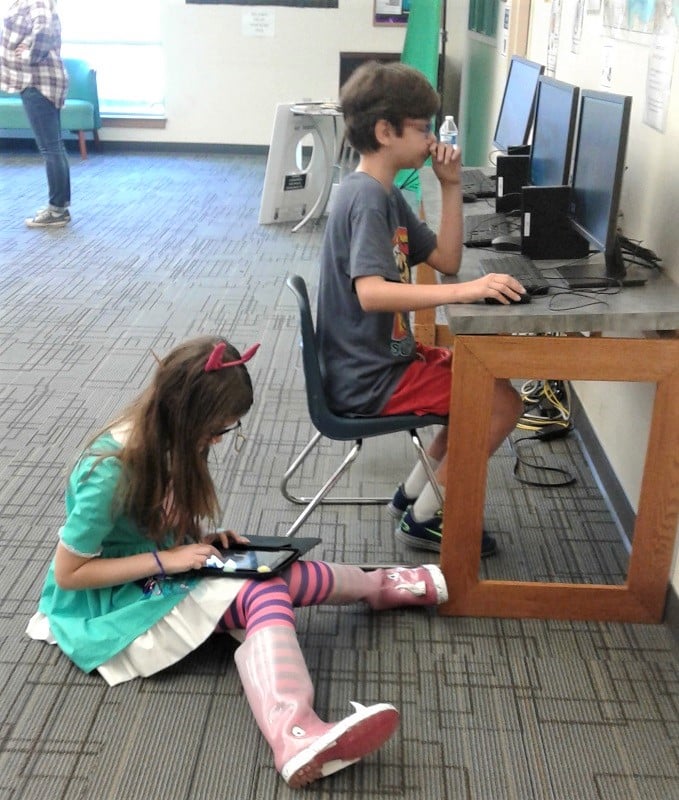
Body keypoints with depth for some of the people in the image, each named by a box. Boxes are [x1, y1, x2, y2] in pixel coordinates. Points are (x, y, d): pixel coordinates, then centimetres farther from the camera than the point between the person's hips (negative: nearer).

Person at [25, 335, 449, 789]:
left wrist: (203, 540, -5)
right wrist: (166, 560, -23)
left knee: (275, 580, -13)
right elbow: (68, 573, -21)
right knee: (262, 594, -28)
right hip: (111, 604, -8)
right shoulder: (109, 473, -28)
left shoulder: (159, 441, -3)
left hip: (161, 576, 9)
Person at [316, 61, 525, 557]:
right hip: (368, 379, -10)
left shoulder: (386, 194, 11)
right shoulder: (366, 198, -21)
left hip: (381, 359, 10)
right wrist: (465, 291, -39)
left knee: (488, 378, 20)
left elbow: (446, 260, 11)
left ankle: (412, 494, 23)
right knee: (504, 404, -8)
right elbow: (370, 292, -34)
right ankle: (423, 519, 5)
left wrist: (451, 186, 2)